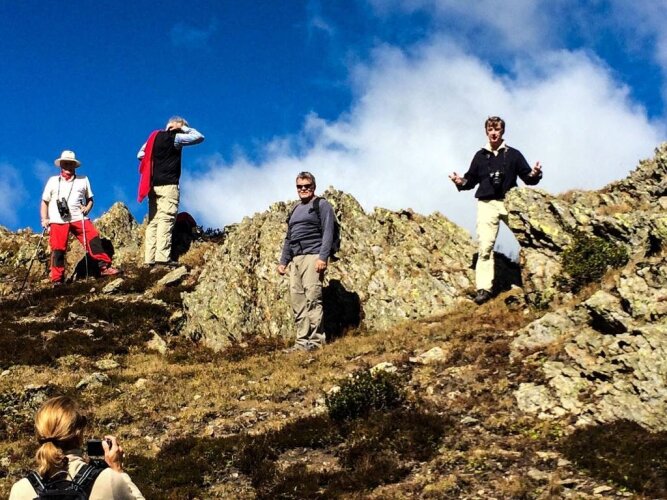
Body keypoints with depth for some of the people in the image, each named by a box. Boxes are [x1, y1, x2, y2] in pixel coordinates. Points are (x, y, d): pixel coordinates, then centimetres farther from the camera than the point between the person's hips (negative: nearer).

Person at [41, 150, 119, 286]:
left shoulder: (83, 180, 17)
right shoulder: (53, 181, 15)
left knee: (93, 238, -15)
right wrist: (44, 219, 4)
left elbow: (90, 199, 22)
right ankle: (57, 280, 2)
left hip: (78, 218, 1)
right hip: (58, 220, -1)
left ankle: (104, 267, -13)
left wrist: (87, 208, 0)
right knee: (58, 249, -5)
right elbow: (44, 202, 16)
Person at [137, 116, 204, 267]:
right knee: (166, 220, -11)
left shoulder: (155, 136, 15)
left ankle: (149, 257, -2)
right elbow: (199, 137, -3)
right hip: (168, 185, -7)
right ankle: (162, 256, -20)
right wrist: (182, 127, 4)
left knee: (153, 221, 4)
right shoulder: (175, 138, -5)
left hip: (154, 185, 7)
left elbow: (140, 154, 18)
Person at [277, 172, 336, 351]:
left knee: (312, 298, -13)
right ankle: (302, 341, 2)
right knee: (297, 301, 2)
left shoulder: (322, 205, 3)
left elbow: (328, 233, -8)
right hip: (295, 259, 8)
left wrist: (323, 257, -18)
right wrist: (283, 261, 21)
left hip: (312, 256, -7)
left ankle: (316, 340, -13)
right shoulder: (295, 210, 25)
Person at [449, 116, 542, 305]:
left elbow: (528, 178, 7)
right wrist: (461, 182, -4)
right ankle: (483, 288, -12)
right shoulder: (480, 155, 12)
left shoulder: (513, 154, 8)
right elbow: (471, 180, 17)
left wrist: (535, 175, -15)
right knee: (485, 246, -10)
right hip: (487, 204, 0)